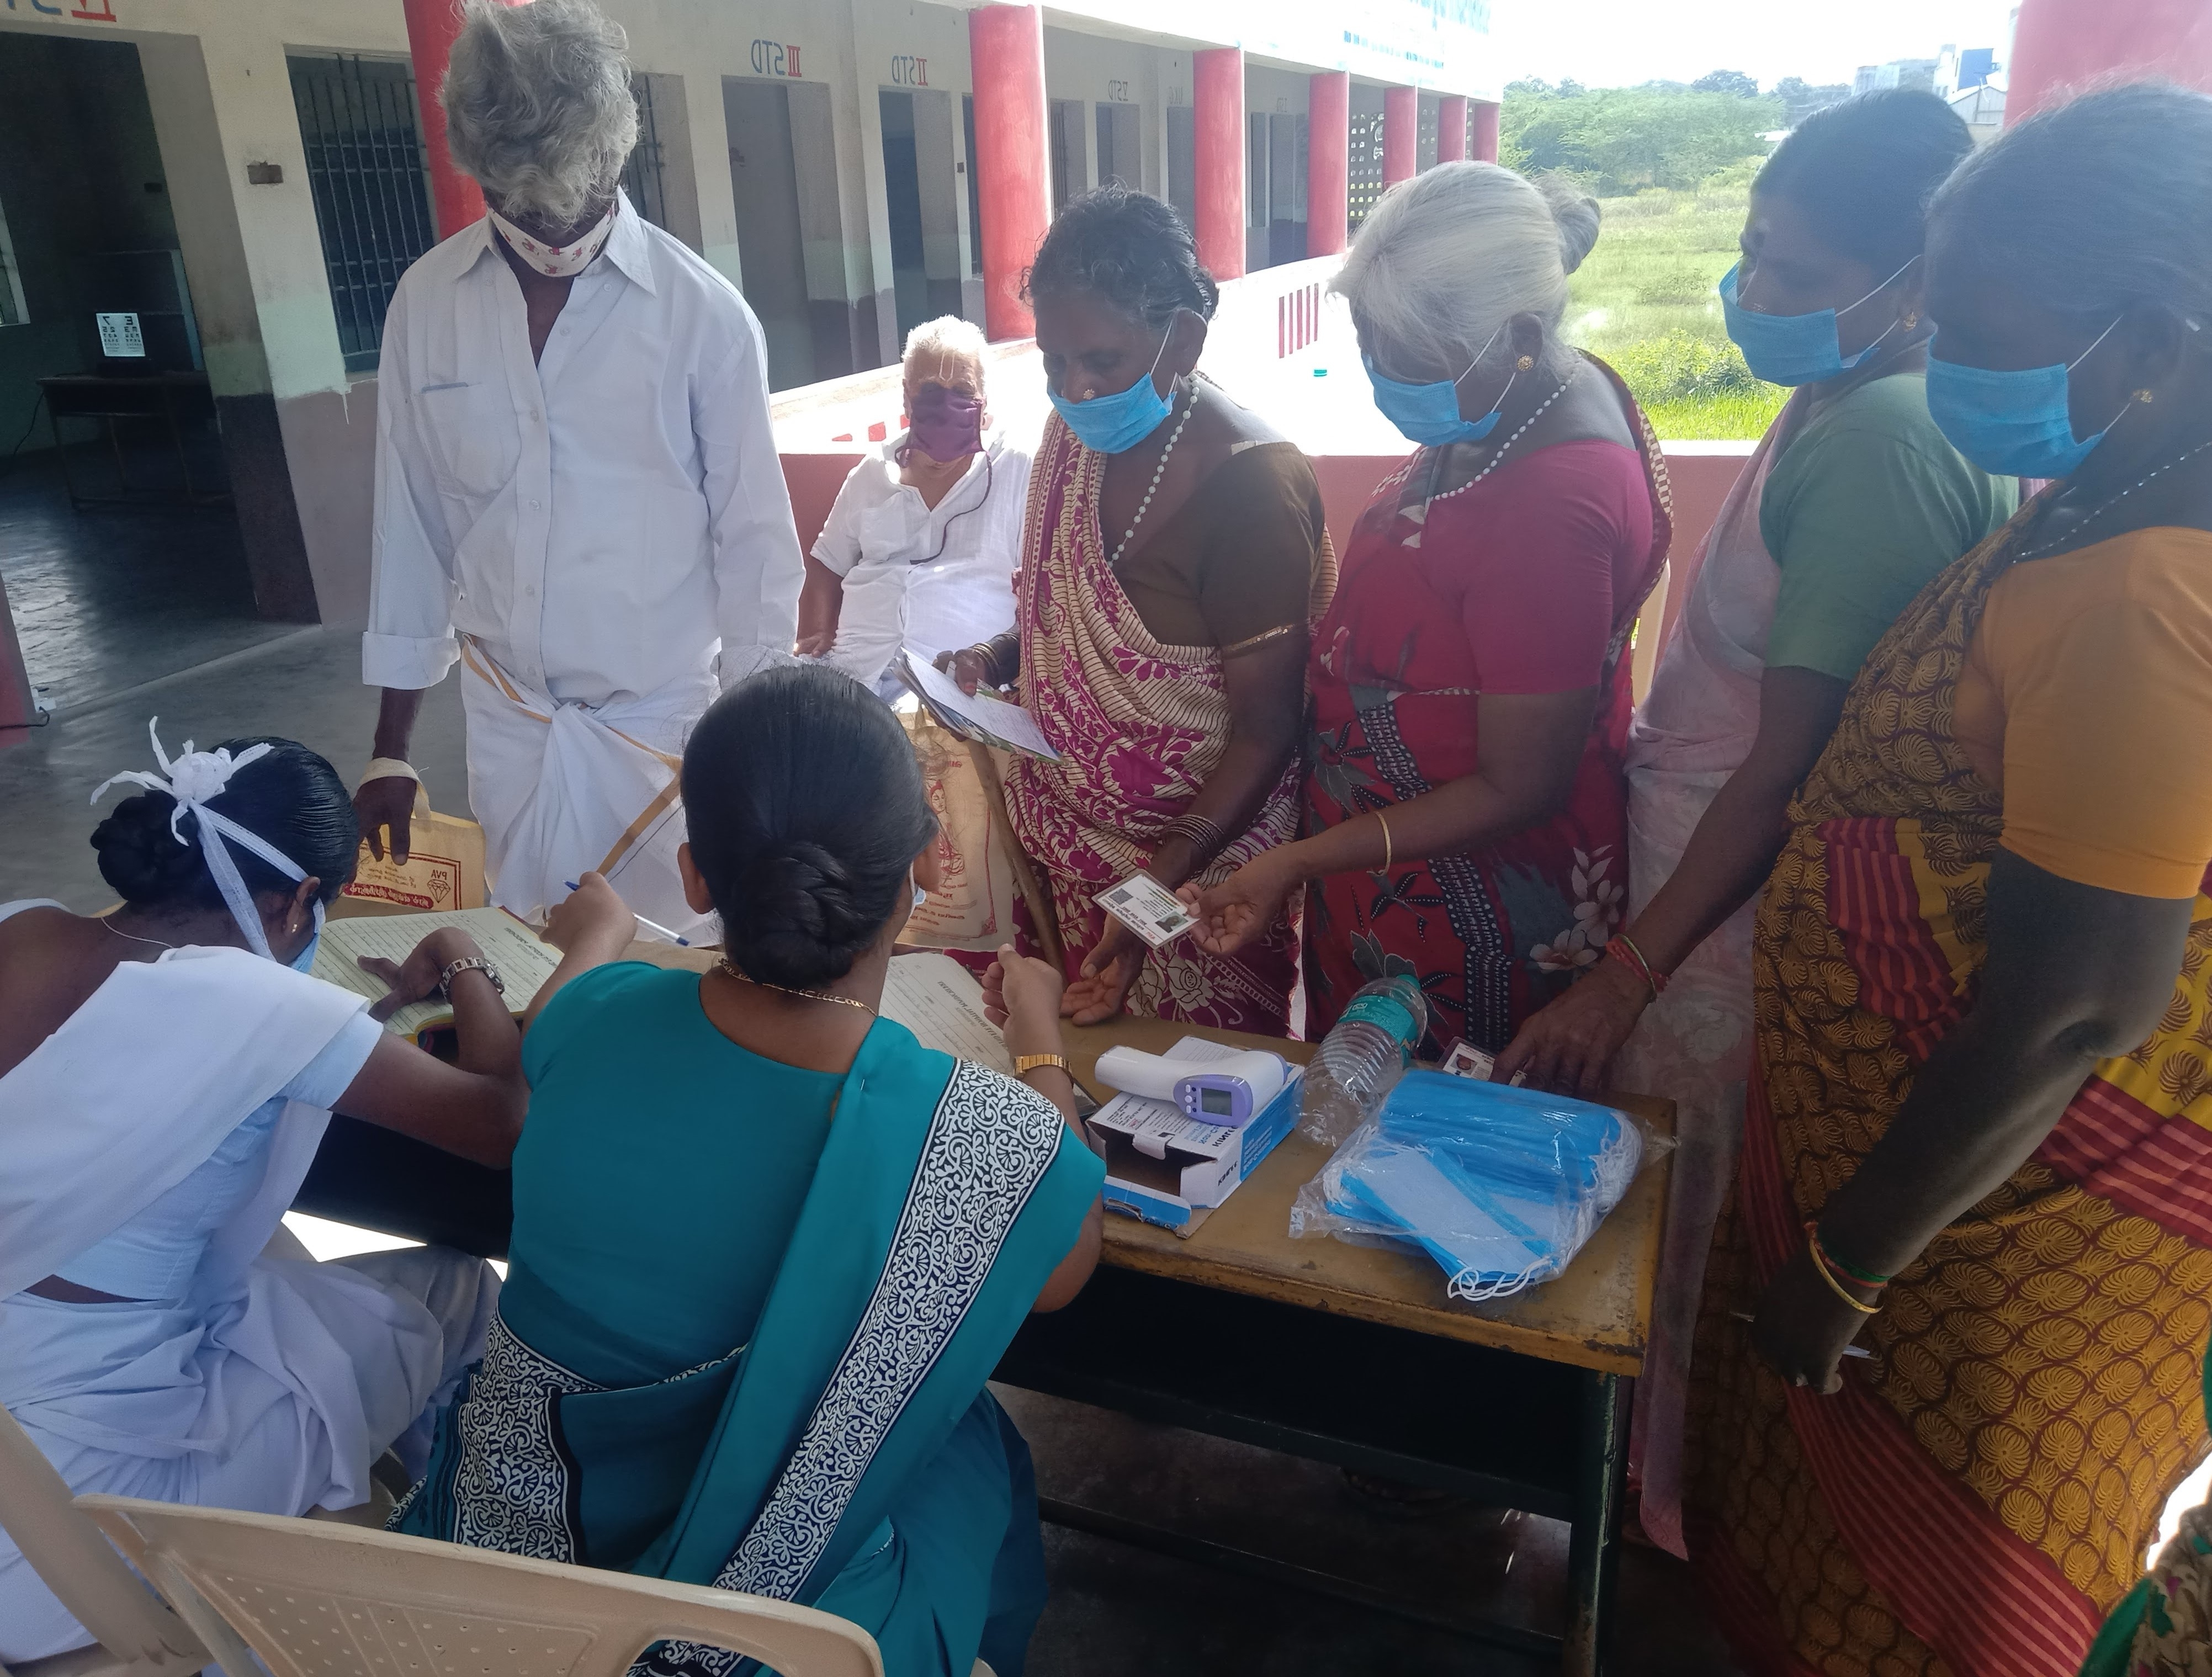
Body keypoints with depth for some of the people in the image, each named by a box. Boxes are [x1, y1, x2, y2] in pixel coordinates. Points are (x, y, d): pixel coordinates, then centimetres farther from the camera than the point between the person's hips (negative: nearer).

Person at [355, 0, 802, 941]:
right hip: (505, 722, 3)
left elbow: (753, 541, -6)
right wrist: (392, 749, 7)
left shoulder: (705, 315, -10)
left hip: (662, 718, -3)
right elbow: (411, 528, 4)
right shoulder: (425, 305, -1)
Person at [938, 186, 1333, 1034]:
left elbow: (1266, 731, -19)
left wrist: (1162, 879, -28)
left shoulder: (1250, 485, -22)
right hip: (1072, 833, 6)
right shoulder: (1076, 433, 1)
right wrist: (995, 659, -3)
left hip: (1198, 852, -6)